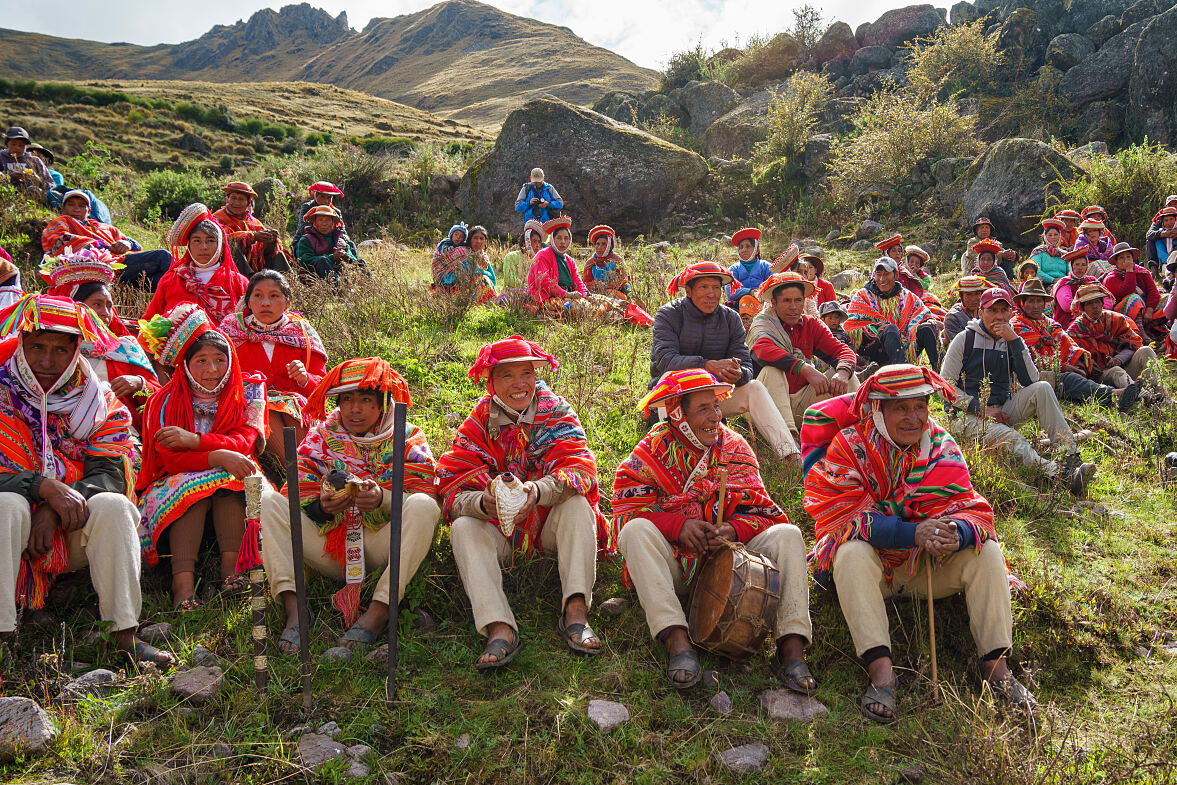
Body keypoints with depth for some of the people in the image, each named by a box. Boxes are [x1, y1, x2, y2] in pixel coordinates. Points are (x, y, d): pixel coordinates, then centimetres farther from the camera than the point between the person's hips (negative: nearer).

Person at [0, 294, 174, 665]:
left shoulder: (99, 402, 4)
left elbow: (110, 473, -7)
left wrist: (54, 512, -22)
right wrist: (46, 488, -25)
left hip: (74, 530, 1)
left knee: (113, 505, -28)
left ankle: (125, 634, -28)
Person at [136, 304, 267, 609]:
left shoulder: (248, 392, 2)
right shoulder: (164, 403, -1)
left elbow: (244, 442, -12)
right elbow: (170, 459, -14)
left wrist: (195, 441, -27)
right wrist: (217, 457, -33)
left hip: (234, 491, 1)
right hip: (178, 484, 0)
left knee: (229, 478, -32)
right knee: (192, 487, -33)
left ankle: (231, 567, -41)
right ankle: (183, 582, -45)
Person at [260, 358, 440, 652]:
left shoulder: (407, 438, 5)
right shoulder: (320, 436, 11)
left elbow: (423, 498, -8)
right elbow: (298, 494, 2)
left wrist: (383, 499, -27)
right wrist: (320, 506, -21)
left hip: (382, 546, -2)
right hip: (330, 547, 2)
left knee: (423, 506, -29)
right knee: (267, 501, -13)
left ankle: (379, 610, -32)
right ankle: (293, 608, -26)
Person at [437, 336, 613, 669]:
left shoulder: (556, 411, -5)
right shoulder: (479, 423, -4)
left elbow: (579, 468, -21)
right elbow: (452, 488, -14)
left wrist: (538, 490, -43)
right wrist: (483, 502, -39)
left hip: (551, 528, 0)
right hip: (500, 532, 1)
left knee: (576, 504, -27)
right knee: (462, 526, -26)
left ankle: (575, 611, -35)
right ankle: (499, 627, -40)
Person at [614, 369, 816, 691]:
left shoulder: (734, 447, 7)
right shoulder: (653, 450, -1)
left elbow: (762, 512, 1)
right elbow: (628, 510, -10)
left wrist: (734, 529, -21)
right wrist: (679, 526, -24)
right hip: (673, 563, -2)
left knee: (788, 534, -17)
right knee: (636, 531, -31)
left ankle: (791, 645, -28)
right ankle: (677, 640, -41)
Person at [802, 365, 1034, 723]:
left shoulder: (943, 448, -3)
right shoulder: (850, 446, -13)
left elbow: (971, 509, -11)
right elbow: (843, 516, -24)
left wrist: (957, 533, -38)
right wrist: (913, 534, -37)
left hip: (929, 566, 3)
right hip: (873, 566, -3)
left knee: (987, 552, -18)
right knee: (853, 552, -34)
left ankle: (996, 665, -15)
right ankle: (880, 668, -37)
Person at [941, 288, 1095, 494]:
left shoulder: (1014, 342, 10)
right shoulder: (965, 339, 0)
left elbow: (1032, 381, -6)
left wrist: (1014, 340, -12)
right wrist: (980, 408, -13)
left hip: (1004, 412, 4)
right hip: (970, 416, -4)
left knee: (1042, 388, -21)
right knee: (1009, 438, -34)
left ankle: (1071, 458, -30)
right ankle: (1057, 473, -58)